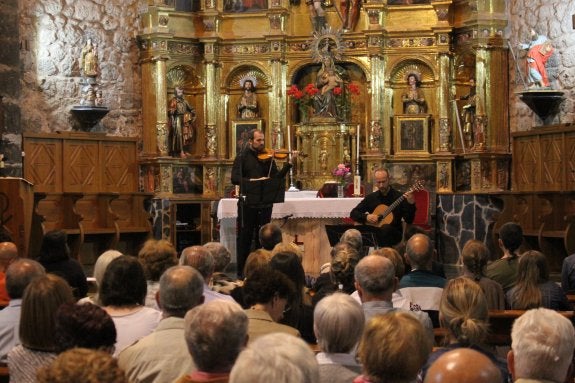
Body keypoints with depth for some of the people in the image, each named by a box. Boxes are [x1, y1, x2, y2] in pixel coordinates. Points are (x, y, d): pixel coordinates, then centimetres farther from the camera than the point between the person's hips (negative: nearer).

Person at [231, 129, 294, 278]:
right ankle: (242, 271, 8)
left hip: (265, 203, 3)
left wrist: (289, 163, -9)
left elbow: (277, 177, 2)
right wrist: (253, 181, -22)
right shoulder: (242, 156, 0)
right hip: (247, 203, -3)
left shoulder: (267, 157, 9)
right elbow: (235, 178, -10)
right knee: (245, 237, 1)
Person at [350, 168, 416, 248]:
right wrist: (366, 217, -9)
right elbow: (353, 213, 10)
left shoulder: (399, 197, -2)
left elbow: (409, 220, -8)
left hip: (393, 234, -2)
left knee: (385, 228, -36)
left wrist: (411, 204, -25)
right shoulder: (371, 197, 8)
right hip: (373, 233, 2)